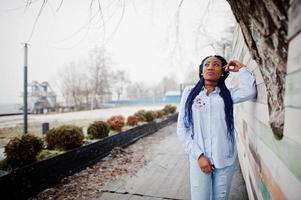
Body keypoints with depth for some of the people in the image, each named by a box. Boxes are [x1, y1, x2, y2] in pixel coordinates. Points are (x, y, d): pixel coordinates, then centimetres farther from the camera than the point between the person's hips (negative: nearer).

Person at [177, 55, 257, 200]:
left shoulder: (227, 94, 8)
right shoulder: (189, 92, 4)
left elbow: (250, 91, -15)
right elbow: (182, 128, -1)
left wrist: (241, 68, 0)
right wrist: (198, 155, -8)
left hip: (225, 159, 2)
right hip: (198, 158, -1)